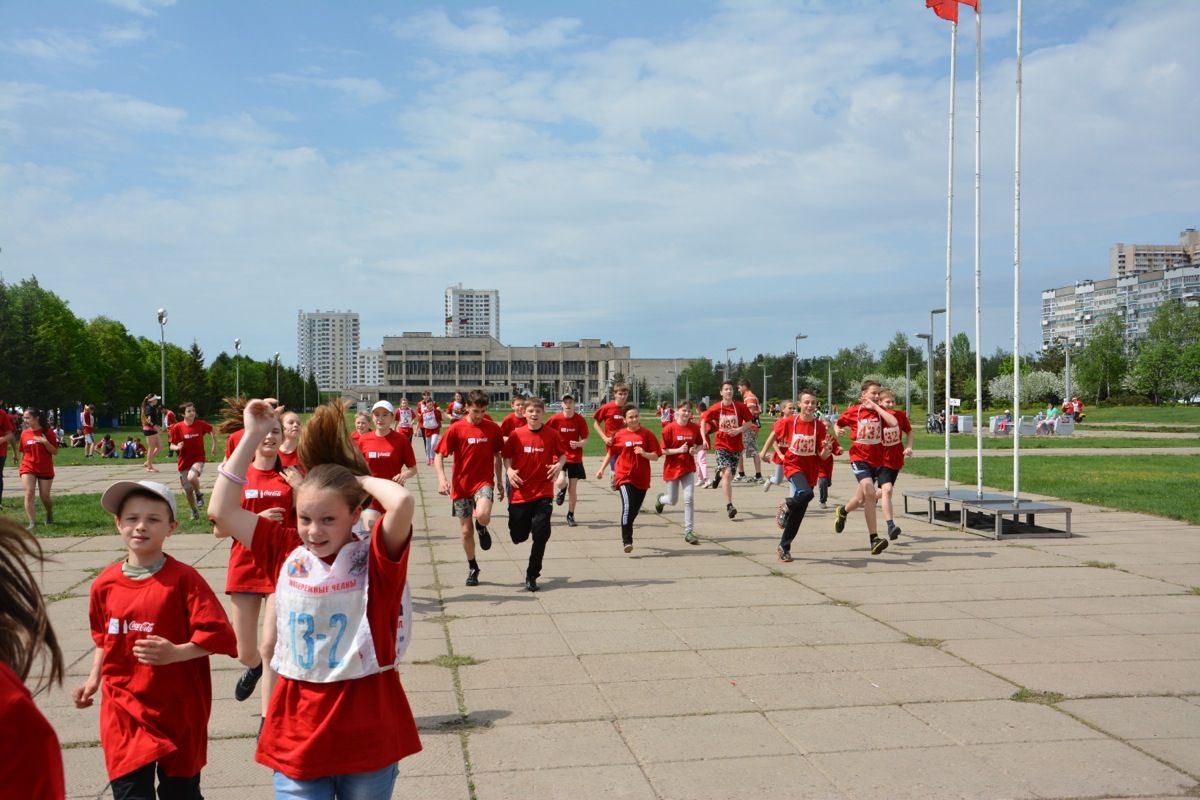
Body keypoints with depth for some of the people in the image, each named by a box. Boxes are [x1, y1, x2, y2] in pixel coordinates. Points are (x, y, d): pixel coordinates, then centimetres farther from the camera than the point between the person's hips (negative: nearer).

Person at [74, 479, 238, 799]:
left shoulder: (184, 579, -12)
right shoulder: (105, 584, 1)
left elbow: (217, 635, -16)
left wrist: (174, 653, -27)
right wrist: (94, 679, 9)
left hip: (178, 711, -2)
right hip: (123, 712, 2)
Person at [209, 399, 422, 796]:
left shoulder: (374, 559, -11)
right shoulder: (287, 555, 0)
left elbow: (402, 502, -30)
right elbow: (221, 511, 0)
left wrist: (360, 479, -10)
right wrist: (253, 436, -3)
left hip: (367, 737, -2)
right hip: (298, 737, 2)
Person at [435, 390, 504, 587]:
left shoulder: (493, 428, 0)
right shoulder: (456, 429, -6)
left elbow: (497, 456, 12)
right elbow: (439, 456, -4)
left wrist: (499, 481, 14)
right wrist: (442, 479, -19)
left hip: (484, 482, -1)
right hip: (461, 486, 1)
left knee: (482, 516, -29)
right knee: (466, 530, 6)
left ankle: (482, 528, 9)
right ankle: (472, 568, 28)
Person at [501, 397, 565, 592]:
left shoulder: (551, 434, -3)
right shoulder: (516, 434, -3)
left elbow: (562, 454, 8)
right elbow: (506, 456, 7)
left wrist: (559, 465, -13)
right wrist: (509, 470, -11)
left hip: (543, 493, -1)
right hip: (520, 493, 1)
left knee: (540, 536, -7)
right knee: (518, 537, 9)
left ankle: (532, 576, 8)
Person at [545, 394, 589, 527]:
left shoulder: (580, 420, -6)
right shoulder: (555, 419, -8)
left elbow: (585, 440, -1)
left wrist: (579, 444, -21)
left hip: (575, 458, 1)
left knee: (573, 488, 5)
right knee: (560, 482, -23)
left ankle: (570, 515, 24)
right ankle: (562, 490, 16)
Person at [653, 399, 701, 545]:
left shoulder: (694, 428, -2)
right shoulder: (669, 428, -13)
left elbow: (699, 444, 13)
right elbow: (663, 451, -10)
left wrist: (695, 449, -8)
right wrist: (679, 450, -23)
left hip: (688, 468, 2)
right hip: (672, 468, -2)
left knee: (689, 498, -10)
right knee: (672, 500, 10)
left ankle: (689, 532, -3)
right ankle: (660, 499, 48)